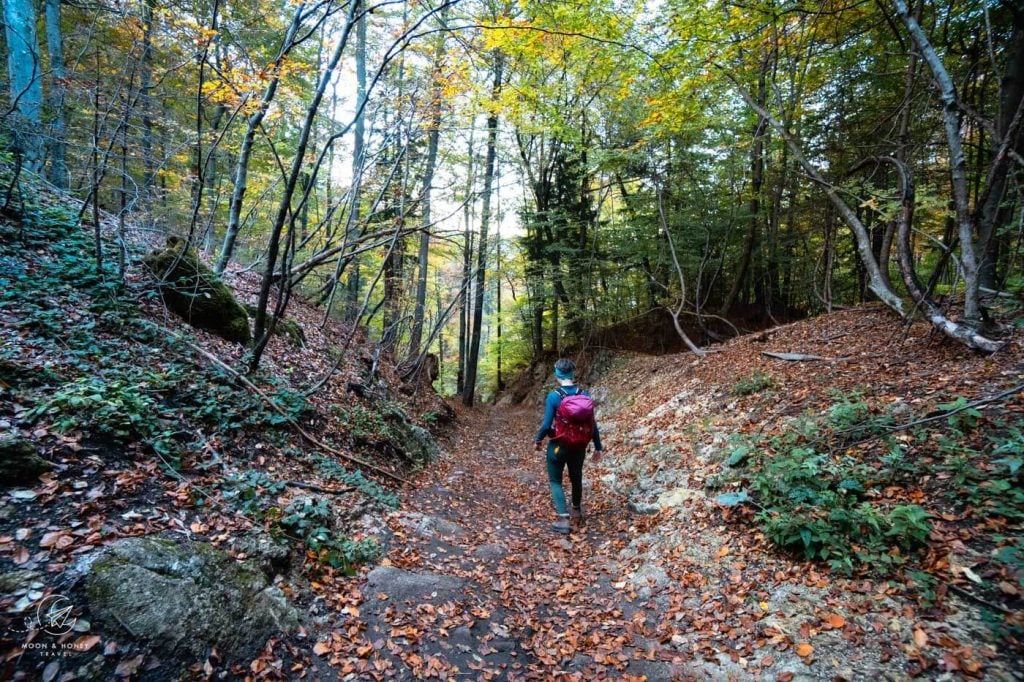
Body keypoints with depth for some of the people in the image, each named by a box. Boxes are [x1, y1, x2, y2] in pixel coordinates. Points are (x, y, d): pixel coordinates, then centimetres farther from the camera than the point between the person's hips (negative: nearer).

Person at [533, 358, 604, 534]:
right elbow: (592, 424, -4)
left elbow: (546, 424, -15)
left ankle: (563, 519, 0)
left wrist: (538, 440, 3)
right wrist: (598, 447, 6)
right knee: (576, 478, 24)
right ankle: (577, 511, 44)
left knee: (556, 481, 10)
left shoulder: (554, 396, -18)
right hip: (579, 446, 4)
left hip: (558, 446, -4)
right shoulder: (585, 395, -7)